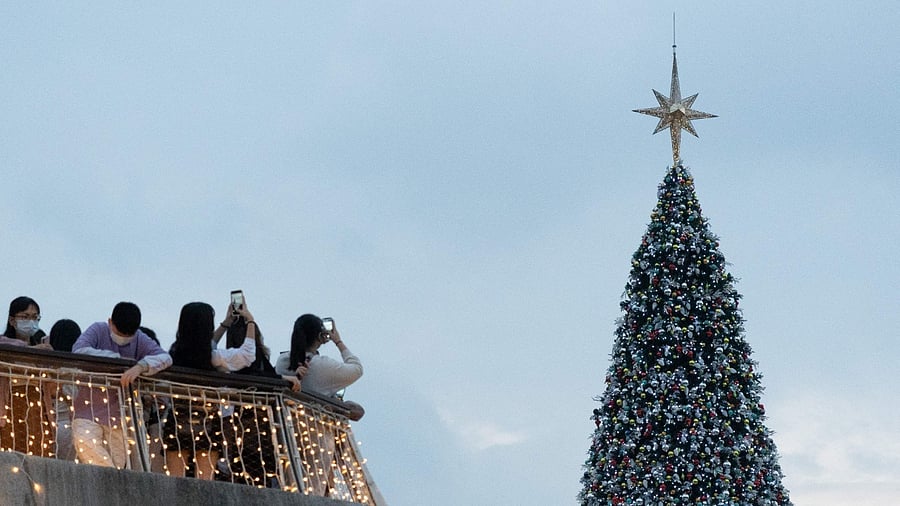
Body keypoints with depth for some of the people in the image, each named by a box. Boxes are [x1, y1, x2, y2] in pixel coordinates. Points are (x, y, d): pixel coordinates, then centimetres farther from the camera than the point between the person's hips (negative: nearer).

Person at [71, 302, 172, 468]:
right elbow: (79, 350, -18)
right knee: (86, 443, -28)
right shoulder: (98, 330, 0)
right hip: (88, 409, -2)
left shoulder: (140, 340, 5)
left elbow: (165, 358, -11)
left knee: (117, 461, -3)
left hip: (118, 416, 2)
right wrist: (117, 358, -16)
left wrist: (140, 366, -30)